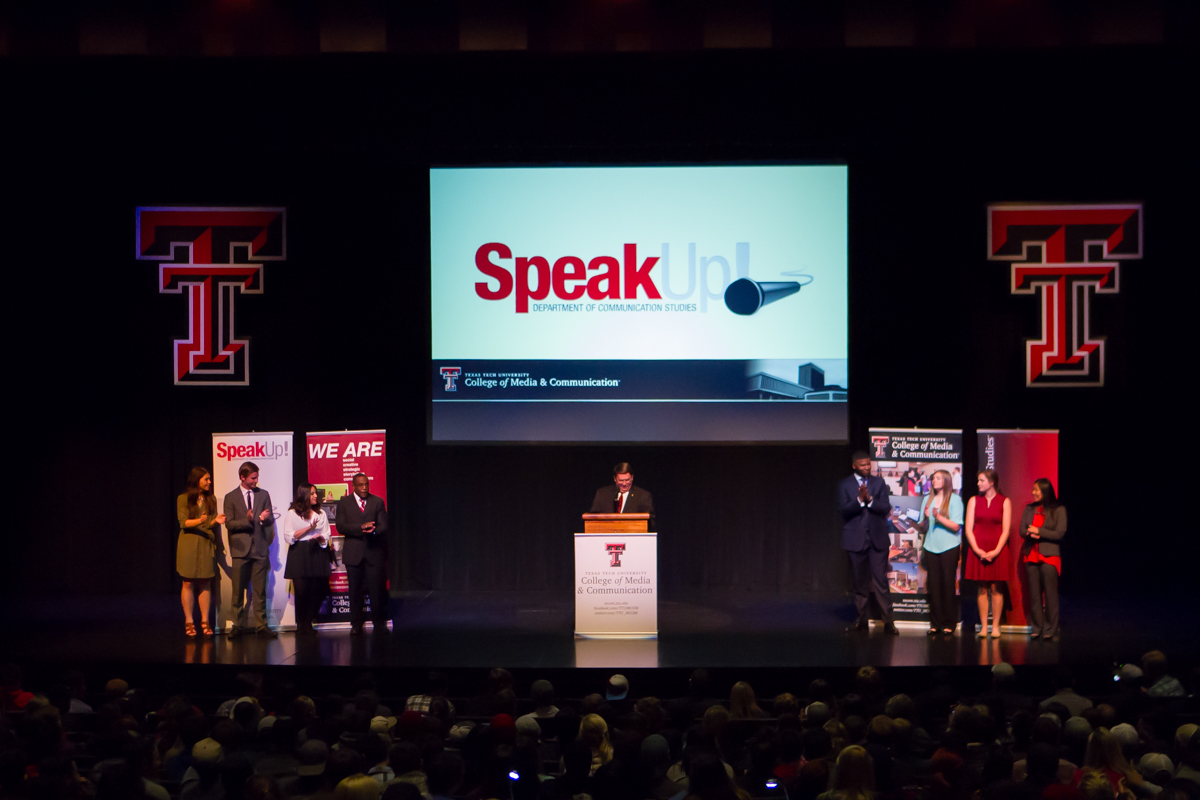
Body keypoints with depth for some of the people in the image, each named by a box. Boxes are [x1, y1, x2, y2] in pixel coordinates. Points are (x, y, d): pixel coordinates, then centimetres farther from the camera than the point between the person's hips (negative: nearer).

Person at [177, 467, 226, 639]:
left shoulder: (211, 499, 11)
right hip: (188, 545, -3)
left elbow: (211, 524, 10)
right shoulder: (183, 499, 0)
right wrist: (199, 521, -23)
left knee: (205, 584, 2)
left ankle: (205, 621, 5)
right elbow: (184, 523, -6)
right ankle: (188, 622, 2)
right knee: (188, 584, -2)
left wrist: (215, 521, -12)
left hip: (207, 544, 3)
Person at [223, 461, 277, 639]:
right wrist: (246, 520, -18)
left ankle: (261, 625, 6)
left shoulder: (263, 495, 10)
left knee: (260, 590, 2)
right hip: (240, 549, -1)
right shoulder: (231, 497, 4)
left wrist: (264, 518, -15)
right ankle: (238, 625, 9)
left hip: (259, 548, 2)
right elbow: (229, 523, -2)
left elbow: (270, 520, 8)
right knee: (238, 590, 1)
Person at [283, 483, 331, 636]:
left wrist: (319, 538, -11)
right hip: (299, 555, -3)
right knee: (302, 591, -8)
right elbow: (288, 537, -4)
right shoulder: (292, 514, 4)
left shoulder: (321, 514, 16)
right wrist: (308, 528, -10)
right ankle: (301, 626, 3)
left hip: (317, 554, 3)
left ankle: (307, 624, 9)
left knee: (317, 591, -4)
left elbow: (326, 537, 12)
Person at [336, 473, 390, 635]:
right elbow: (341, 527, -3)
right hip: (353, 553, 0)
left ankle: (378, 624, 4)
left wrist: (373, 531, -18)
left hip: (374, 551, 0)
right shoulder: (344, 503, 8)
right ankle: (356, 624, 8)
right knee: (355, 590, 1)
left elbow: (383, 525, 5)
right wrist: (361, 527, -16)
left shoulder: (378, 502, 11)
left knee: (376, 589, -4)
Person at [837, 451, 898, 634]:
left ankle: (888, 621, -3)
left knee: (881, 580, -5)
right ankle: (862, 620, 15)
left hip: (877, 538, 0)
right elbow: (844, 510, -7)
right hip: (856, 540, 0)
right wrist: (859, 500, -21)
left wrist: (870, 499, -18)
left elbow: (886, 508, -2)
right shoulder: (845, 485, 3)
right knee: (860, 582, 6)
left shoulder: (879, 482, 7)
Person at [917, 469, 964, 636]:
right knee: (933, 585, 3)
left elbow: (955, 526, -7)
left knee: (948, 584, -4)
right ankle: (935, 623, 8)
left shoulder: (954, 499, -1)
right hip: (931, 547, 4)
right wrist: (925, 518, -7)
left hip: (949, 547, -4)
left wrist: (939, 517, -19)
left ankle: (949, 624, 2)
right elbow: (922, 527, 13)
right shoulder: (928, 500, 12)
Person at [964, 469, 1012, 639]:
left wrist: (996, 551, -13)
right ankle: (983, 626, 4)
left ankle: (995, 626, 4)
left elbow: (1006, 531, -2)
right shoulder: (974, 501, 7)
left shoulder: (1005, 502, 2)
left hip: (998, 550, -2)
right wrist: (977, 550, -10)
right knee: (981, 588, 1)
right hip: (978, 550, 2)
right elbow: (969, 529, 2)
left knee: (996, 588, -1)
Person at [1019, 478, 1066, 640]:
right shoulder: (1029, 509, 14)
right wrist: (1031, 534, -12)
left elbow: (1060, 533, -7)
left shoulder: (1058, 510, -1)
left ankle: (1050, 630, -1)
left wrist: (1038, 531, -7)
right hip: (1031, 555, 5)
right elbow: (1022, 530, 10)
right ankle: (1037, 628, 8)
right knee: (1034, 594, 3)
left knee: (1050, 593, -6)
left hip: (1049, 555, -4)